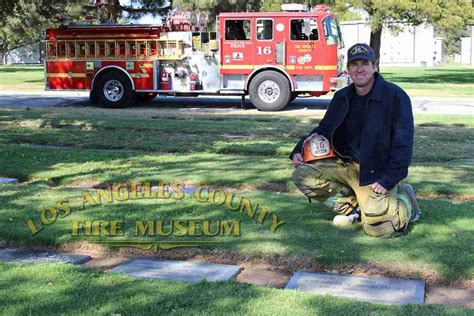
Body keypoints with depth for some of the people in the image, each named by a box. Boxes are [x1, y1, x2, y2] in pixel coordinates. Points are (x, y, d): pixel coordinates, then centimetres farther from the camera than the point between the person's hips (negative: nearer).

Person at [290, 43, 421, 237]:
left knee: (377, 227, -22)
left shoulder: (395, 96, -11)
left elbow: (403, 143, -13)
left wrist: (388, 179, -21)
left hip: (377, 172, -6)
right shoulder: (341, 98, 9)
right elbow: (323, 130, 18)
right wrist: (299, 150, 0)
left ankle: (405, 200, 13)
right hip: (345, 165, 6)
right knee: (303, 175, -11)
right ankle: (351, 206, 6)